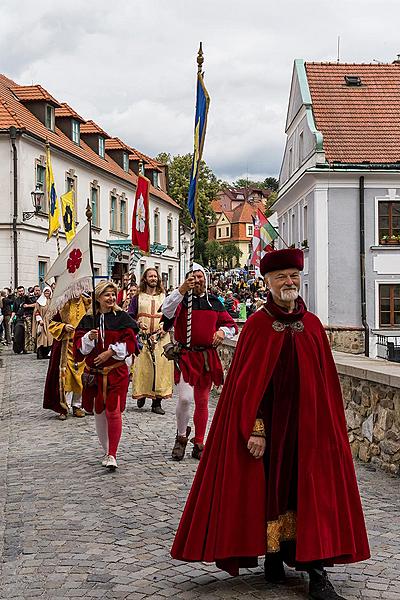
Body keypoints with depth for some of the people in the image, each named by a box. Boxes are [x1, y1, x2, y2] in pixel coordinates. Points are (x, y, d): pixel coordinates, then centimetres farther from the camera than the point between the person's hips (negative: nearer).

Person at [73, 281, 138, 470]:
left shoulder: (122, 317, 0)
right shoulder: (88, 319, 6)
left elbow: (129, 342, -5)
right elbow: (79, 346, 4)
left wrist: (110, 352, -14)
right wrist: (89, 338, -16)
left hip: (116, 372, -3)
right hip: (94, 373, 3)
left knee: (113, 412, -11)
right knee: (99, 412, 10)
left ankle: (112, 455, -6)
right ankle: (107, 451, 24)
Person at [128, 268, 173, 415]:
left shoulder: (164, 297, 13)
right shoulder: (138, 298, 9)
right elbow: (130, 317, 6)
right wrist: (138, 324, -13)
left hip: (160, 338, 1)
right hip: (142, 338, -1)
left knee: (160, 366, -5)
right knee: (142, 367, -6)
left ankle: (157, 402, -2)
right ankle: (141, 394, 13)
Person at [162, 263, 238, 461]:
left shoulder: (214, 302, 11)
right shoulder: (182, 299, -1)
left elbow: (231, 324, 18)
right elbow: (167, 311, -23)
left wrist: (223, 331, -3)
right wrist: (182, 290, -31)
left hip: (208, 357, 4)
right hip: (186, 356, -4)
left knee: (202, 401, 10)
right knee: (185, 398, -18)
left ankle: (199, 444, 20)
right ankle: (181, 436, 5)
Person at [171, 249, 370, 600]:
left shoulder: (312, 325, 6)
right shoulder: (257, 325, -3)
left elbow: (326, 382, 7)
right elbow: (247, 381, -6)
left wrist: (330, 425, 3)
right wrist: (255, 428, -13)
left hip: (308, 423, 3)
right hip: (268, 423, -2)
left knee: (312, 490, 1)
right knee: (268, 488, 6)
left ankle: (317, 572, 5)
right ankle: (273, 558, 23)